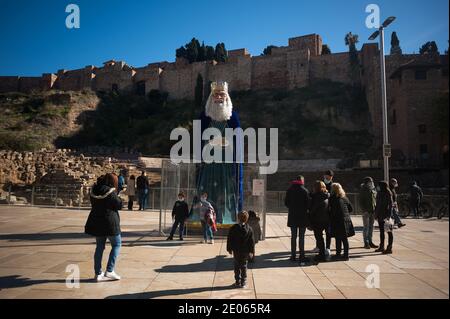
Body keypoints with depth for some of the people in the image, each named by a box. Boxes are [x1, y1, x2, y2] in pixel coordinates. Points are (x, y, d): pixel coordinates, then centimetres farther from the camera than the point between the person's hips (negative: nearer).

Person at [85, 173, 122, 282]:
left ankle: (98, 273, 18)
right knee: (116, 244, 10)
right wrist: (117, 196, 4)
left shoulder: (94, 191, 4)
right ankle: (109, 271, 3)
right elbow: (119, 205, -9)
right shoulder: (111, 192, -16)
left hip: (96, 222, 6)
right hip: (110, 222, -6)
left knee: (99, 246, 15)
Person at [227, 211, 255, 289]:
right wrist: (251, 251, 5)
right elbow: (252, 241, -3)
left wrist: (229, 249, 8)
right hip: (245, 251, 1)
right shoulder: (249, 229, -7)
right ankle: (243, 282, 14)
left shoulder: (233, 228, -9)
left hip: (236, 251, -1)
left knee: (237, 266, 12)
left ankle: (238, 282, 15)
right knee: (244, 266, 11)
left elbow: (229, 240, -3)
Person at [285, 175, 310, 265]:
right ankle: (302, 256, 6)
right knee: (301, 237, 3)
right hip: (302, 217, -3)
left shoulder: (290, 190, 0)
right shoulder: (305, 191, -11)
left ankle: (293, 255, 15)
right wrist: (304, 210, 10)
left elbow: (286, 203, 4)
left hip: (292, 216, 3)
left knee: (293, 236, 11)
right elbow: (308, 204, -10)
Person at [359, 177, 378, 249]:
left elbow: (376, 200, 17)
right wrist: (364, 210, -16)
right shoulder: (363, 190, -5)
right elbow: (361, 201, -8)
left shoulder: (373, 190, 11)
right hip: (366, 211, -5)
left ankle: (370, 242, 18)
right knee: (366, 227, -1)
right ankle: (366, 243, 4)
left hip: (373, 211, 5)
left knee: (371, 226, 10)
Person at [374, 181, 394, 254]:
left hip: (385, 216, -8)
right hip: (380, 215, 8)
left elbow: (390, 205, -16)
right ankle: (381, 247, 26)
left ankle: (389, 248, 6)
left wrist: (388, 216, -20)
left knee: (389, 232, 1)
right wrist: (376, 214, 14)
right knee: (381, 231, 16)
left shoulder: (388, 194, -14)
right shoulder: (379, 193, 8)